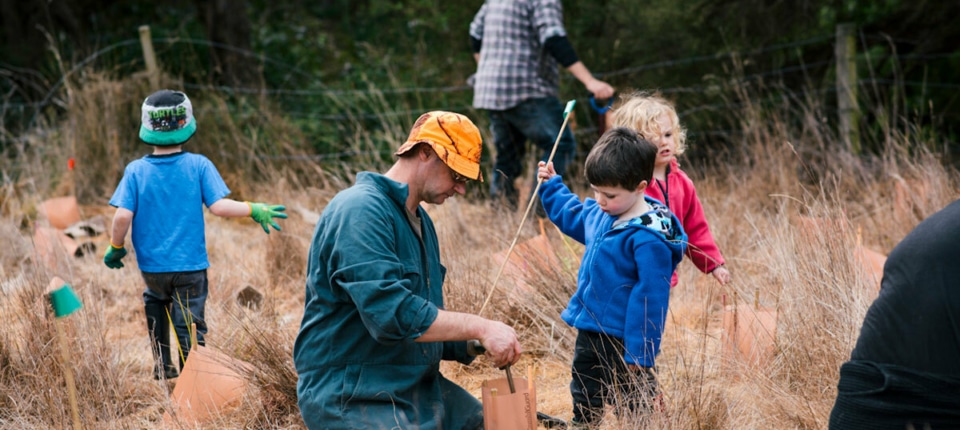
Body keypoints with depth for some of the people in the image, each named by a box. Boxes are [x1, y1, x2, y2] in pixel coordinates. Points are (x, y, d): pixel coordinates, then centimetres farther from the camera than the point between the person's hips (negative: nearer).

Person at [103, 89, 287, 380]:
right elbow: (219, 206, -15)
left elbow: (122, 217, -13)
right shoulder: (199, 166, -9)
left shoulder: (136, 171, -7)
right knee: (190, 325, 4)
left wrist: (115, 249, 3)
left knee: (155, 302, 29)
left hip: (152, 266, 2)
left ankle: (162, 368, 29)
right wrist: (252, 210, 0)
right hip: (191, 268, -2)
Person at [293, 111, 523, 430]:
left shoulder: (420, 221, 15)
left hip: (419, 388, 10)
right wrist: (478, 327, -24)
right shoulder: (360, 211, -17)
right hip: (352, 399, -10)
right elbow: (390, 314, -28)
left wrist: (473, 346, -1)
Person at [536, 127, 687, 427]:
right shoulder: (598, 213, 1)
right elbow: (571, 215, 27)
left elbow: (651, 296, -25)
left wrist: (640, 353, -24)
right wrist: (551, 185, 23)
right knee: (584, 404, 22)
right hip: (589, 332, 9)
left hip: (623, 341, -9)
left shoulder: (648, 238, -25)